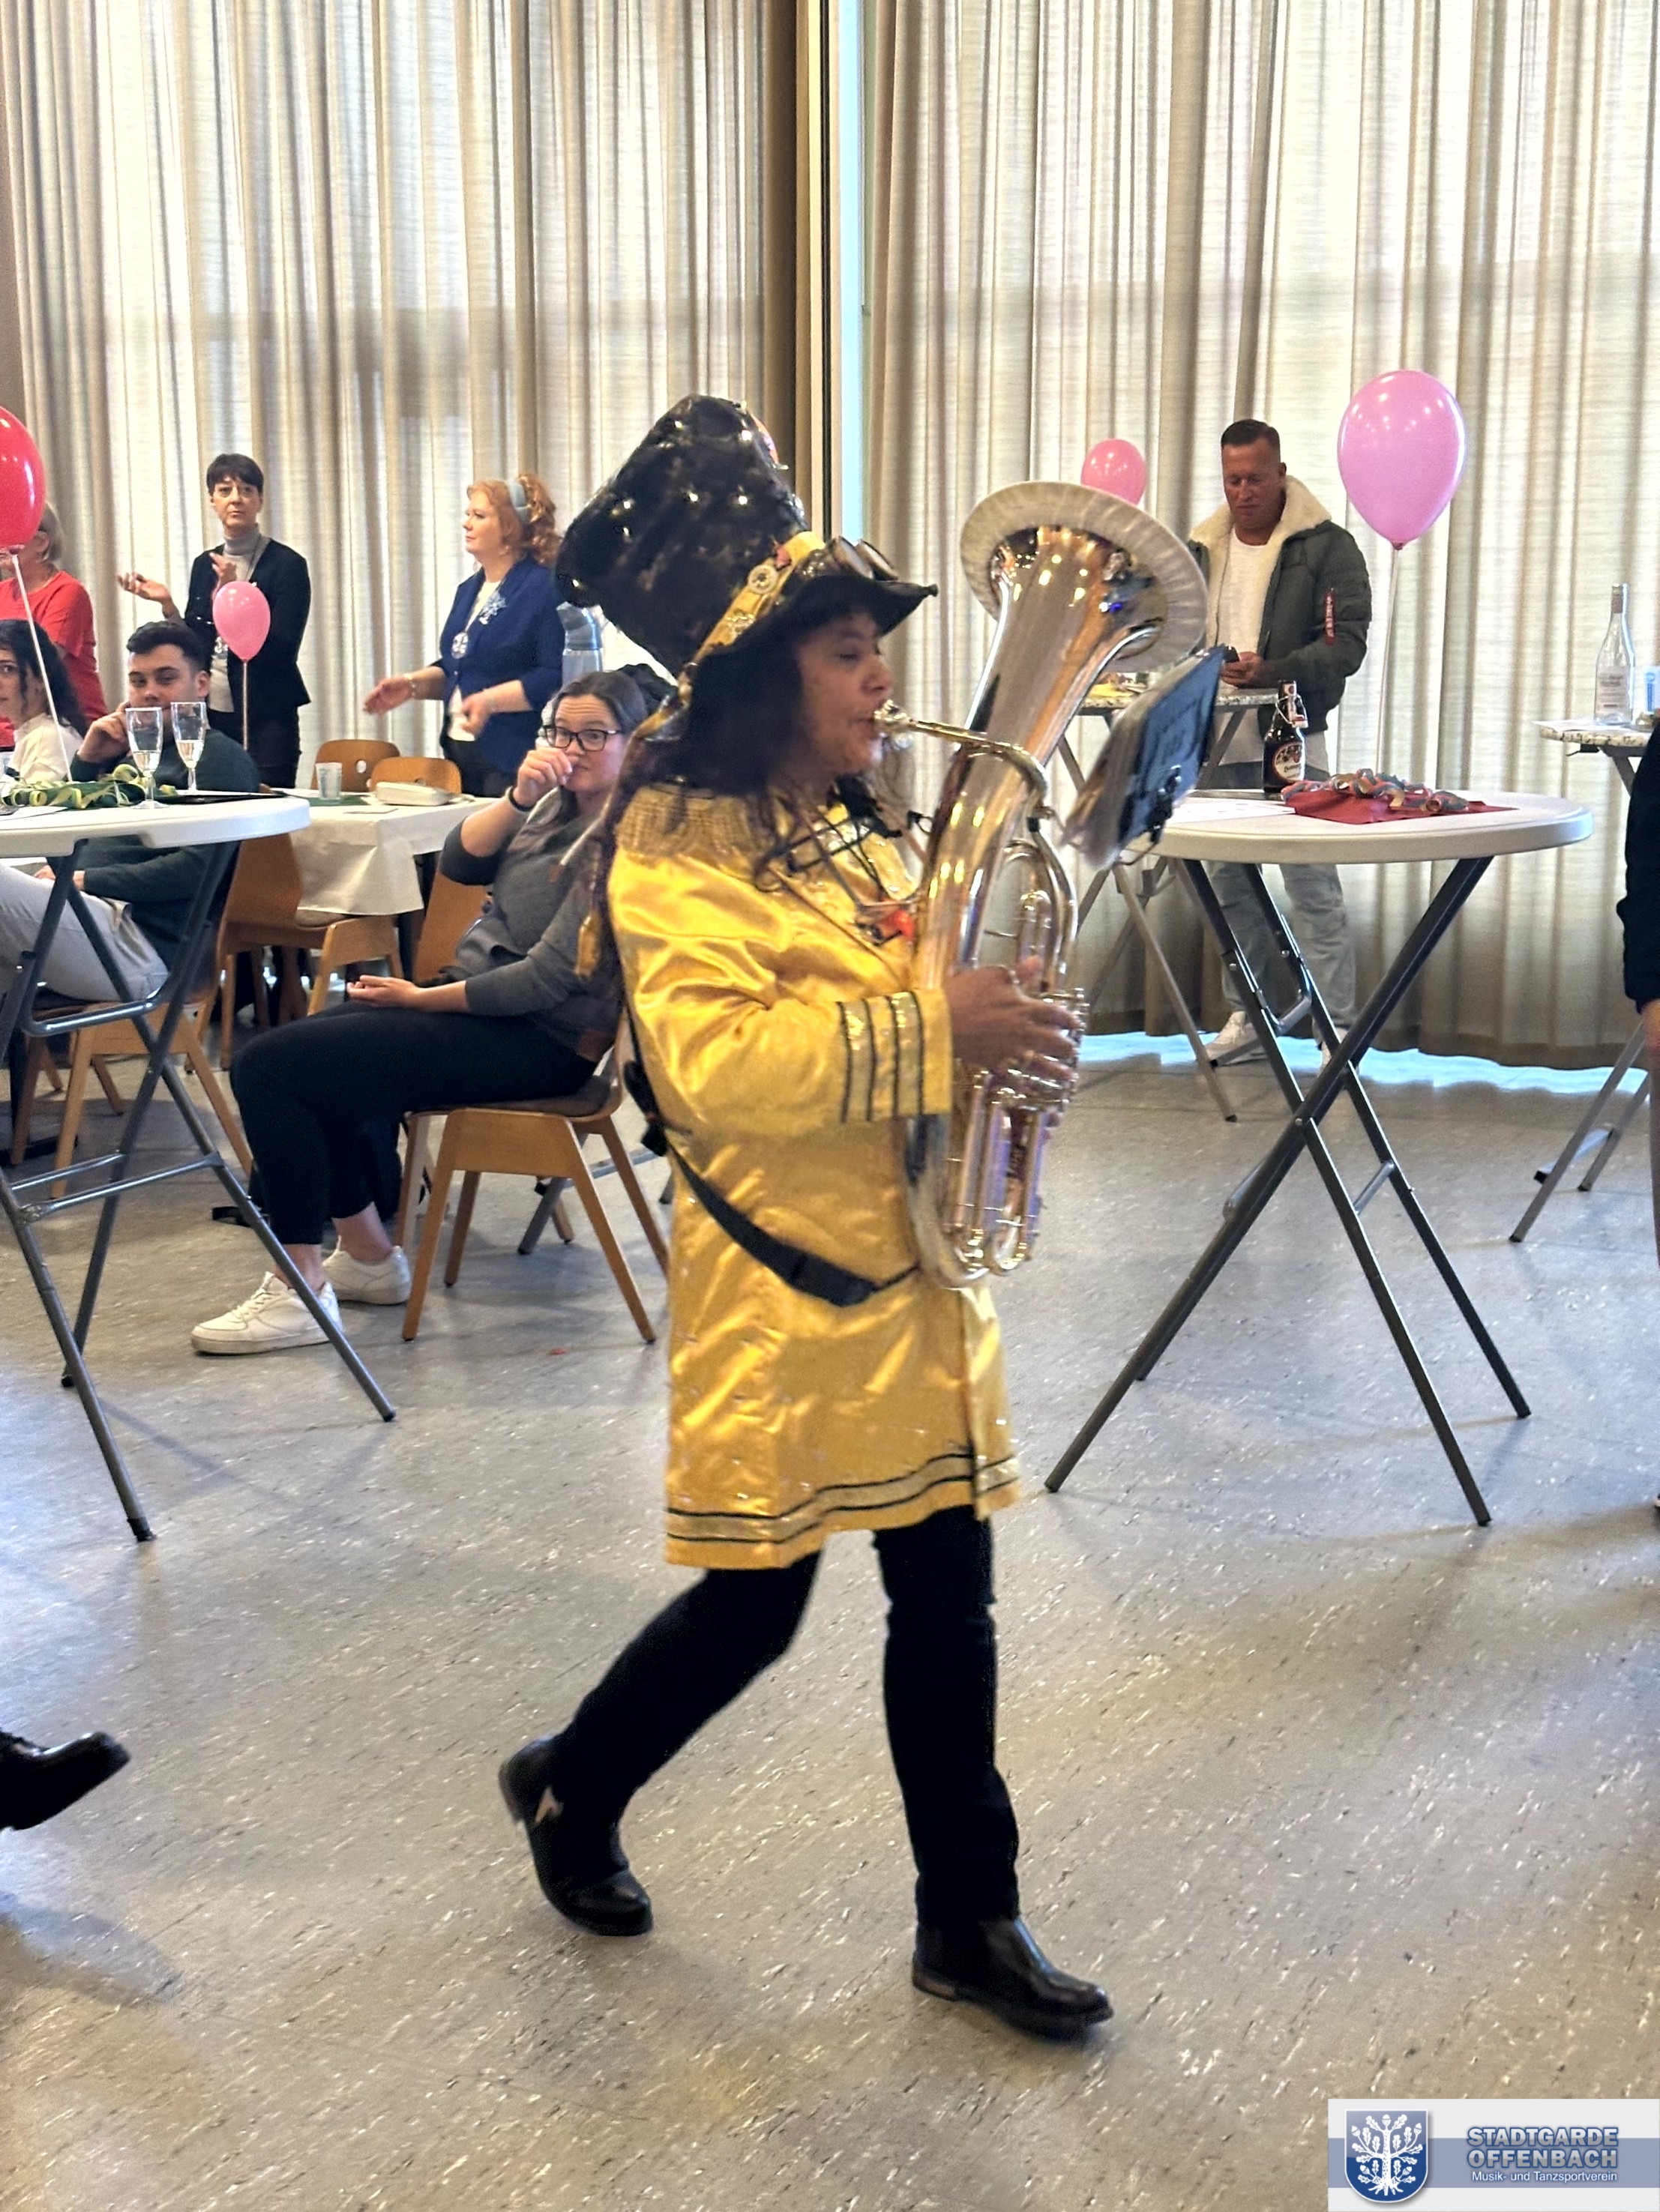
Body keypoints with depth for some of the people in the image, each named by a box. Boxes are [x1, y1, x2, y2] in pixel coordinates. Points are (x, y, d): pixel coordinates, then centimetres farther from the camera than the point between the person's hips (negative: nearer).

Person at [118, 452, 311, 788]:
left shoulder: (287, 565, -4)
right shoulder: (204, 565, 13)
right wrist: (167, 605, 1)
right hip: (210, 716, 5)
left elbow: (282, 652, -14)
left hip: (266, 722, -5)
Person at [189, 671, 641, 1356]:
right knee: (304, 1054, 18)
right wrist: (516, 798, -14)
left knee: (269, 1068, -14)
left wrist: (422, 999, -13)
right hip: (481, 998, 10)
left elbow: (548, 978, -21)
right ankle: (370, 1256, 19)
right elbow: (458, 863, 3)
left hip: (539, 1038, -10)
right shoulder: (557, 802, 11)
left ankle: (299, 1291, -9)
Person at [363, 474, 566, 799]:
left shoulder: (544, 589, -10)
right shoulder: (470, 589, 18)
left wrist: (491, 700, -25)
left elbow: (556, 677, -20)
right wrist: (413, 685, 11)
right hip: (459, 750, 8)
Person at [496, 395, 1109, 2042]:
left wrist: (1005, 1018, 4)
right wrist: (931, 1027, -28)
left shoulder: (862, 830, 13)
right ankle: (569, 1789, 34)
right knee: (752, 1607, 5)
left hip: (916, 1267, 7)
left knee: (947, 1596, 10)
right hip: (783, 1286, -7)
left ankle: (970, 1921, 24)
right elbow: (716, 1063, -26)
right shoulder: (679, 842, -13)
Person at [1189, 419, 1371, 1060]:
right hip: (1216, 742, 6)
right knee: (1230, 882, 11)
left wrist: (1274, 672, -24)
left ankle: (1337, 1026, -3)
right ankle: (1246, 1015, 22)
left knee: (1313, 886, -7)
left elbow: (1347, 643, -11)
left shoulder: (1326, 547, -3)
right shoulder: (1203, 549, 14)